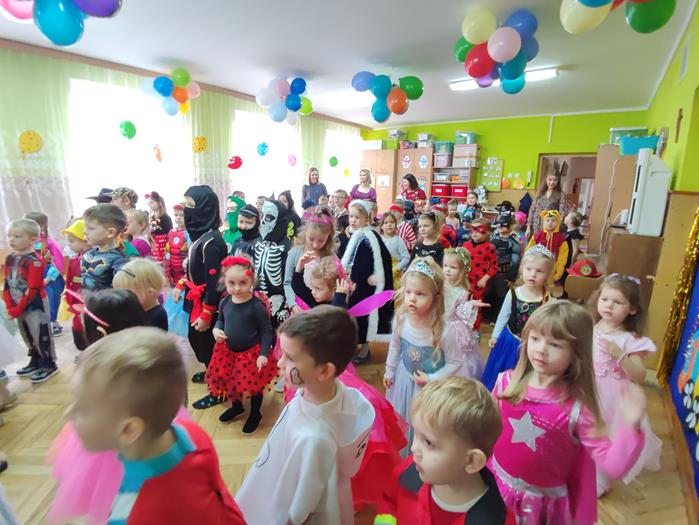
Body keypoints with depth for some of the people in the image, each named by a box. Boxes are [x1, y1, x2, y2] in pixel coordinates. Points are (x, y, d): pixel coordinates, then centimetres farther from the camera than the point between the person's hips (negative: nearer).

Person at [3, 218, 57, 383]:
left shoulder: (35, 261, -20)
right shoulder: (10, 258, 5)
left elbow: (32, 290, -20)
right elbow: (7, 284, 9)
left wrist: (17, 309, -15)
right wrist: (10, 306, 1)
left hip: (35, 304, -8)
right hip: (18, 306, 8)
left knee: (40, 335, 1)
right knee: (27, 335, 19)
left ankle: (49, 365, 15)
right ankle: (35, 362, 35)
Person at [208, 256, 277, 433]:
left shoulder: (257, 305, -23)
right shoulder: (225, 302, -8)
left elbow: (267, 331, -16)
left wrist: (263, 354, -20)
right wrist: (216, 330, -9)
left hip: (251, 352, -5)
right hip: (228, 350, 5)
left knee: (254, 385, 12)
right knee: (228, 381, 22)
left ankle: (255, 414, 40)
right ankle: (236, 406, 52)